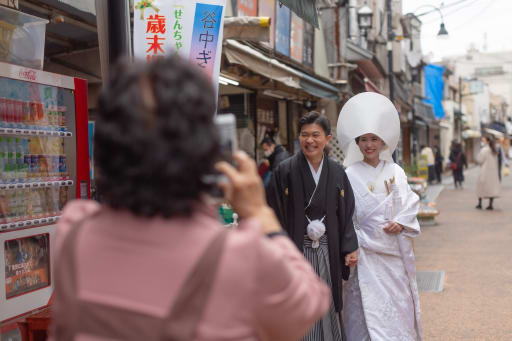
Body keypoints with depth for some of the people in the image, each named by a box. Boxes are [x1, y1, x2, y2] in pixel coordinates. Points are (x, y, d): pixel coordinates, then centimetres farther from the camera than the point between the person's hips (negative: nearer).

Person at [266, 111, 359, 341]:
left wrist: (350, 248, 1)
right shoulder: (285, 171, -5)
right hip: (297, 250, -3)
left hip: (327, 251, 3)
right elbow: (275, 213, -6)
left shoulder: (337, 172, 5)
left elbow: (346, 212, 8)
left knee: (327, 305, 11)